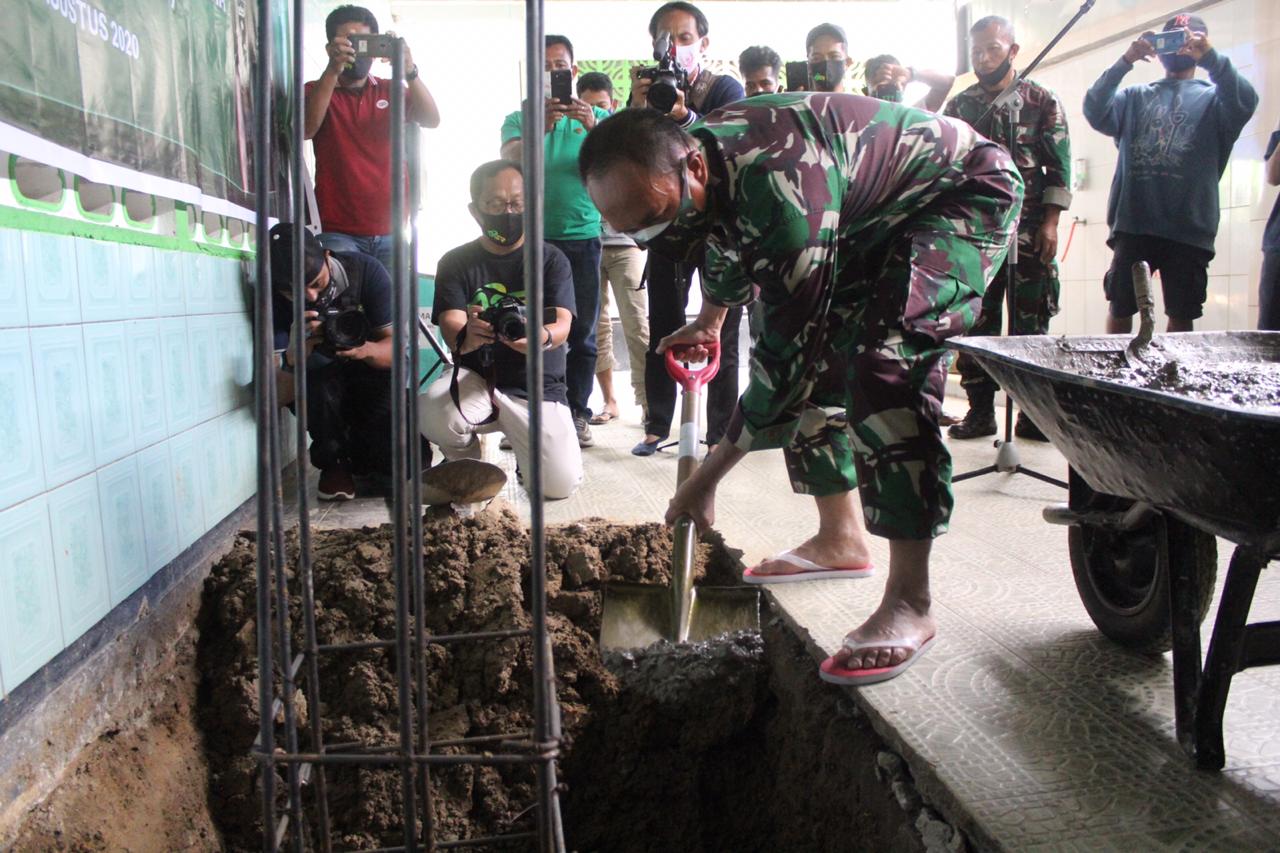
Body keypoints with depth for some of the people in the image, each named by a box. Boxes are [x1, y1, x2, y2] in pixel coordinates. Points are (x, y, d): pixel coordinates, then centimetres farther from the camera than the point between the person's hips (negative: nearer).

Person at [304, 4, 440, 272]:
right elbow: (306, 129, -14)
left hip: (390, 232, 2)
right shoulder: (317, 91, 8)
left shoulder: (391, 91, 14)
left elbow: (432, 120, -5)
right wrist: (332, 70, -23)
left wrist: (409, 70, -21)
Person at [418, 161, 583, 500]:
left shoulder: (551, 259, 1)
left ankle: (526, 451, 20)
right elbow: (451, 330, -13)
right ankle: (469, 463, 4)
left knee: (560, 483, -18)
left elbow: (562, 325, -13)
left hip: (539, 387, 0)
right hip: (477, 379, 0)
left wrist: (542, 338, -39)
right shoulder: (456, 262, 2)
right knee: (433, 411, -33)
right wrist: (467, 337, -40)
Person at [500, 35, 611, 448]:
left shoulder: (597, 117, 9)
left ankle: (577, 413, 10)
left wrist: (594, 130, -26)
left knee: (582, 332, 2)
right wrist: (540, 128, -31)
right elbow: (510, 159, -12)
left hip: (583, 235, 1)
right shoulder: (519, 119, 8)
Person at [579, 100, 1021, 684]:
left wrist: (708, 475, -28)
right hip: (866, 216, 9)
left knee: (888, 361, -29)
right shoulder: (701, 168, -10)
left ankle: (909, 603, -23)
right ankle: (841, 538, 17)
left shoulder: (778, 183, -40)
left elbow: (786, 351, -36)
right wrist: (709, 319, 32)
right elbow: (729, 245, 16)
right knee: (813, 355, 3)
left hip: (963, 193, -9)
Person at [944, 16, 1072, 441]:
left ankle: (1031, 412, 6)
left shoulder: (1042, 101, 5)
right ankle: (980, 409, 9)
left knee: (1030, 323, -1)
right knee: (975, 323, 2)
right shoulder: (959, 105, 13)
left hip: (1028, 231, -2)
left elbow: (1059, 168, 1)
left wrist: (1050, 223, -9)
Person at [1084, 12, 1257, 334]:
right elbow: (1095, 111, 0)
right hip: (1133, 224, 1)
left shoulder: (1213, 97, 13)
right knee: (1120, 308, 4)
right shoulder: (1135, 97, 19)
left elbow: (1245, 103, -10)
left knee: (1182, 315, 4)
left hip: (1190, 227, -1)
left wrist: (1211, 57, -22)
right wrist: (1125, 62, -12)